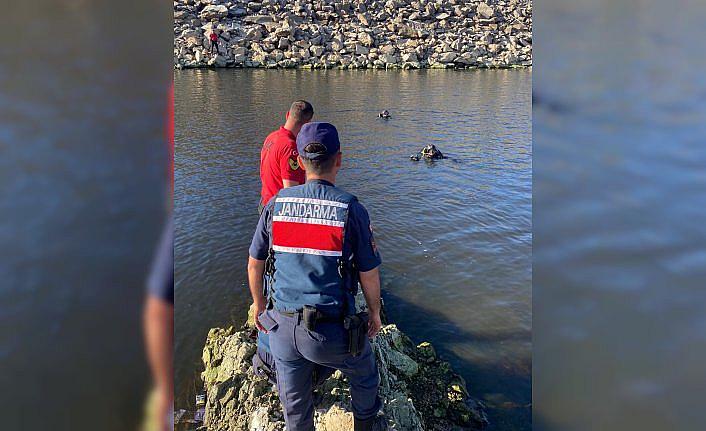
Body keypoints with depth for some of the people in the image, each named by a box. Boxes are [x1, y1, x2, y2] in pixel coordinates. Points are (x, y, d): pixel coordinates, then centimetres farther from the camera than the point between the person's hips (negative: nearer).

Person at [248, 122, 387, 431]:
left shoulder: (276, 204, -4)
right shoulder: (351, 210, -14)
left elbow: (254, 265, 5)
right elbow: (369, 275, -7)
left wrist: (259, 304, 22)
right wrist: (375, 313, 12)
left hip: (282, 326, 3)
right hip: (332, 330, -2)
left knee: (294, 405, 24)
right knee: (364, 375, 29)